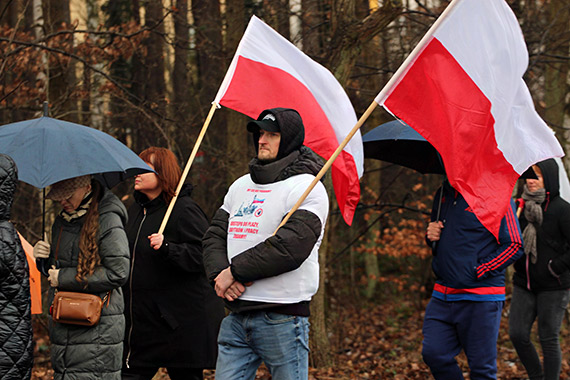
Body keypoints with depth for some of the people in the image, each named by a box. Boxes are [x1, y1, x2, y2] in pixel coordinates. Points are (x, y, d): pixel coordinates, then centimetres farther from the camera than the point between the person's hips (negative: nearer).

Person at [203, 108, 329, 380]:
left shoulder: (306, 187, -6)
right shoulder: (241, 186, 19)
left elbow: (291, 246, -18)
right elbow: (214, 235, 14)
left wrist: (235, 271, -13)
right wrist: (219, 274, -8)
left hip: (282, 319, -6)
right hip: (236, 316, 6)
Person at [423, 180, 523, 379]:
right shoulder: (443, 194, 12)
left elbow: (514, 246, -11)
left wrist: (478, 271, -14)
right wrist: (431, 235, 4)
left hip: (480, 299, -7)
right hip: (442, 296, 7)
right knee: (433, 354, 0)